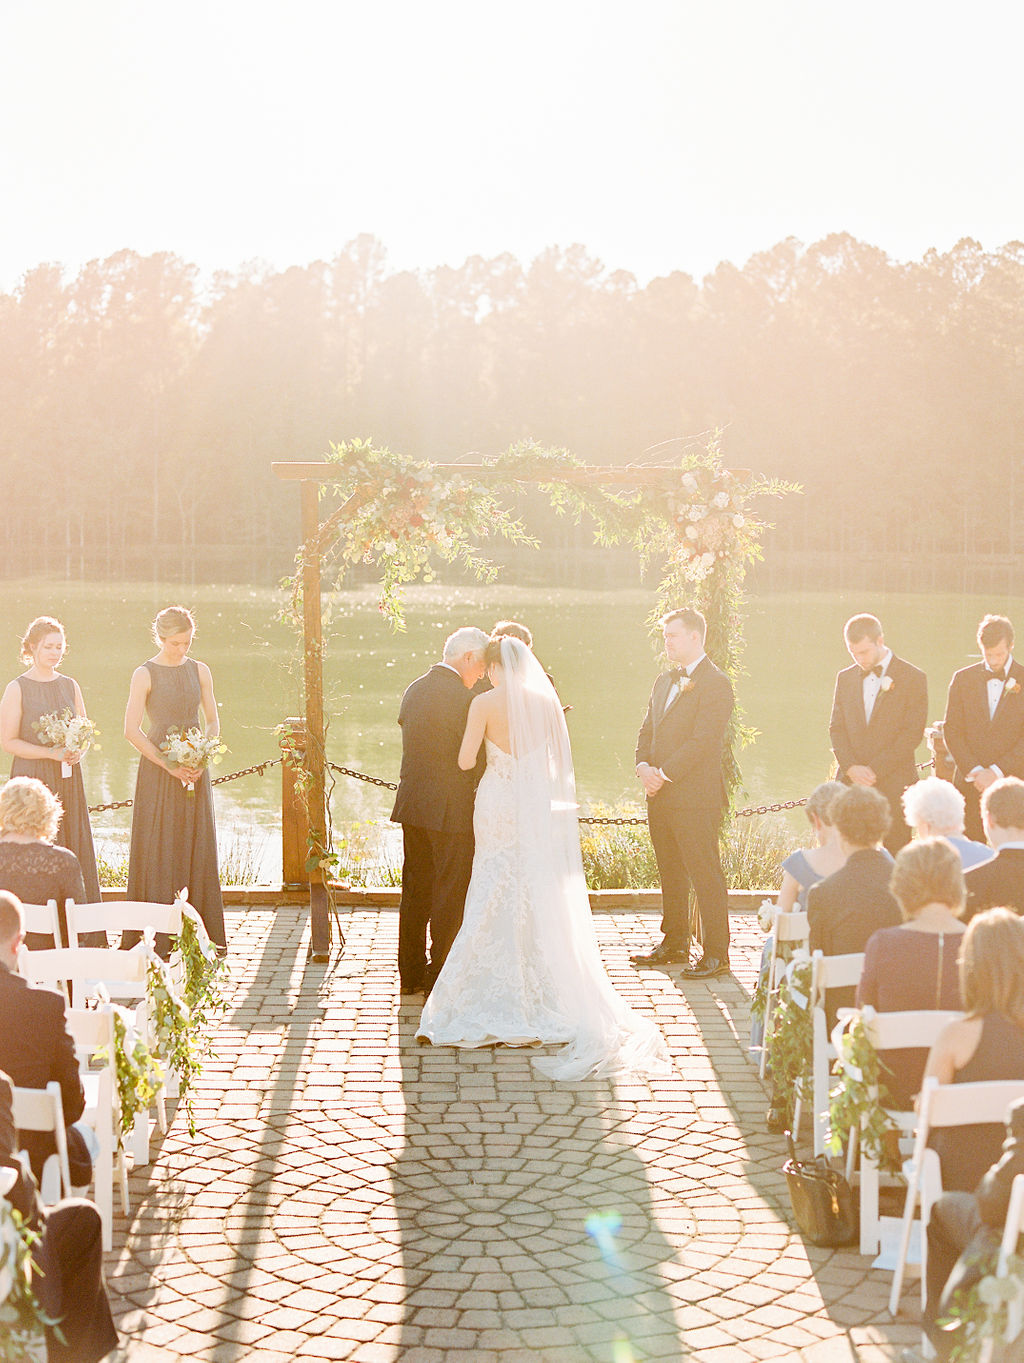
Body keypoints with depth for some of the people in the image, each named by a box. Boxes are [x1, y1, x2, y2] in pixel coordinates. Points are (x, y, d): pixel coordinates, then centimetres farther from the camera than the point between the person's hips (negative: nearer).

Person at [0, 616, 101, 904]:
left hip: (69, 781, 5)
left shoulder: (70, 686, 10)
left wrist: (78, 752, -5)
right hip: (33, 780, -4)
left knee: (75, 848, 3)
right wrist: (51, 753, -16)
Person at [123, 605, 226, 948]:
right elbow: (132, 730, -9)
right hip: (158, 770, -4)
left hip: (195, 770, 4)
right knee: (158, 852, -4)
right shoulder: (145, 674, -5)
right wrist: (170, 766, -14)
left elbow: (213, 721, 13)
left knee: (197, 849, 4)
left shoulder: (199, 671, 8)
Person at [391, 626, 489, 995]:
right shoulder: (462, 697, -16)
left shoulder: (414, 689, 8)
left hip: (411, 804, 8)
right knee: (450, 895, 2)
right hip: (451, 810, -8)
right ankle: (441, 976, 7)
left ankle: (411, 974, 22)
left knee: (415, 891, 14)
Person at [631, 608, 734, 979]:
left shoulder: (715, 683, -10)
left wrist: (664, 775, -16)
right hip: (661, 795, 8)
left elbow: (702, 741, -17)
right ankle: (674, 944, 26)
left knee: (705, 876, -4)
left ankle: (716, 955, 1)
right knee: (670, 875, 15)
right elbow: (647, 730, 17)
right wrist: (643, 766, -2)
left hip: (695, 796, -8)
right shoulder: (664, 681, 17)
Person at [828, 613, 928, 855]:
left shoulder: (913, 678, -1)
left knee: (894, 859, -3)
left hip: (893, 783, -4)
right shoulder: (845, 678, 14)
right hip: (851, 782, 4)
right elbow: (836, 728, 11)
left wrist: (874, 770, -11)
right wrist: (851, 767, -6)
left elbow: (912, 734, -6)